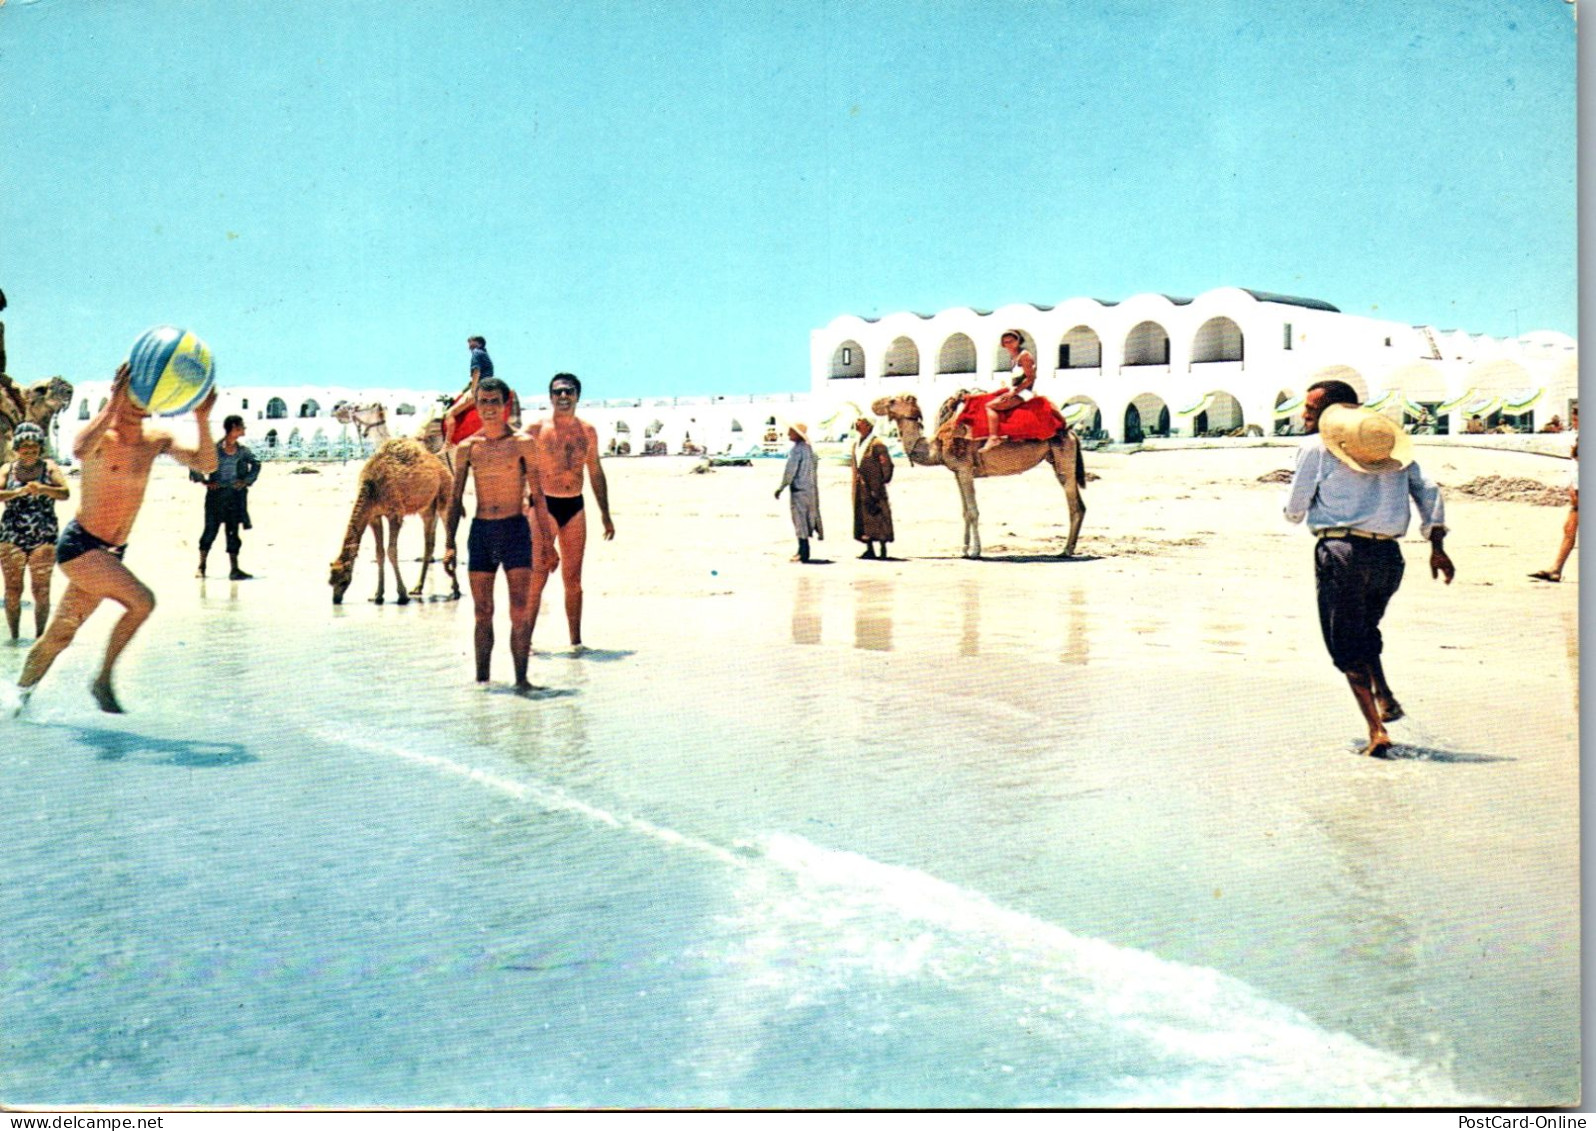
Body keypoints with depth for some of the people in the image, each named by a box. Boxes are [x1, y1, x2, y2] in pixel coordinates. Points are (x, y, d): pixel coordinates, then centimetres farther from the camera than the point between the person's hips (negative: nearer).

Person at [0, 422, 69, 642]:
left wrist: (42, 489, -26)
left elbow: (65, 493, -9)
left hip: (44, 537, -1)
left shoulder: (49, 468, 5)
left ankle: (39, 636, 7)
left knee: (41, 590, -1)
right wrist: (20, 491, -23)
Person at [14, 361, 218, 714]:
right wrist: (113, 405, -42)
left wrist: (203, 420, -19)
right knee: (141, 601, -23)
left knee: (61, 634, 15)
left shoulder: (156, 439, 4)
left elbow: (206, 464, -5)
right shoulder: (101, 434, -13)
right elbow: (80, 450, -38)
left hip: (112, 552, 6)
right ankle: (103, 681, -8)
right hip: (80, 545, -6)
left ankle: (20, 695, 31)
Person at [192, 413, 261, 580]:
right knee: (211, 529, 1)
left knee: (233, 531, 3)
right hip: (217, 493, -3)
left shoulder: (242, 450, 5)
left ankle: (234, 569, 3)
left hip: (236, 493, 3)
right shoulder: (214, 448, -7)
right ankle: (201, 565, 16)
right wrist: (204, 481, -6)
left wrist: (247, 480, 8)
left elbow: (256, 465, 19)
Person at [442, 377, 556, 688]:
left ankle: (521, 678, -2)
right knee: (483, 613, 7)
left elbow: (537, 494, 2)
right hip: (480, 533, 2)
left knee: (520, 613, -7)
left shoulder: (522, 444, 1)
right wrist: (449, 544, 3)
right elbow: (455, 498, 10)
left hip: (516, 530, -2)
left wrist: (546, 540, -2)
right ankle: (481, 679, 14)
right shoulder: (467, 447, 7)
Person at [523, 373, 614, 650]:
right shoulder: (536, 429, -3)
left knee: (573, 579, 8)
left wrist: (605, 514, 15)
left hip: (575, 507, 4)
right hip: (545, 505, -4)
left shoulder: (587, 431, 8)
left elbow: (596, 473, 16)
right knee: (537, 577, -6)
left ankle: (576, 639, 14)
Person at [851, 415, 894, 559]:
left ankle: (883, 551, 2)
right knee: (863, 516, 8)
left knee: (878, 515, -4)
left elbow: (887, 464, -12)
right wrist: (855, 483, 12)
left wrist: (884, 480, -11)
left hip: (874, 486, -8)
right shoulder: (856, 443, 13)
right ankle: (870, 549, 15)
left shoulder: (876, 443, -10)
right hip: (860, 487, 8)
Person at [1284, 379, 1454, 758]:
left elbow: (1295, 509, 3)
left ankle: (1377, 729, -7)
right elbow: (1428, 491, 10)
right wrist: (1437, 546, 10)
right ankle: (1385, 696, 8)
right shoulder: (1391, 448, 17)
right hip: (1388, 554, 5)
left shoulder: (1315, 447, 2)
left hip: (1340, 551, -5)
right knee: (1365, 631, 27)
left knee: (1345, 644, 2)